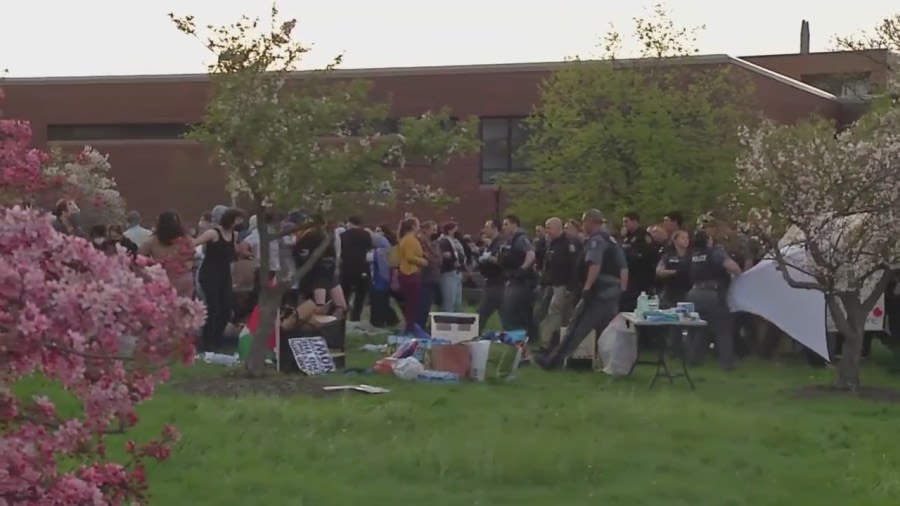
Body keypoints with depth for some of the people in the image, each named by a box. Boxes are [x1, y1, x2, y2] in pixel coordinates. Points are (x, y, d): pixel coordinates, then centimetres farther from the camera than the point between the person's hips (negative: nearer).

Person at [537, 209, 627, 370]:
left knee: (576, 328, -5)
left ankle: (553, 360, -1)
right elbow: (624, 269, 18)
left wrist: (587, 287, -24)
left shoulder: (595, 240, -11)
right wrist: (621, 290, 18)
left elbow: (595, 265, -26)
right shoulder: (612, 241, 19)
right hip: (612, 293, 9)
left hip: (598, 293, -9)